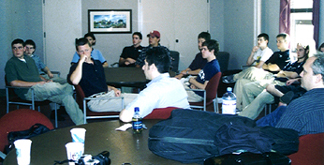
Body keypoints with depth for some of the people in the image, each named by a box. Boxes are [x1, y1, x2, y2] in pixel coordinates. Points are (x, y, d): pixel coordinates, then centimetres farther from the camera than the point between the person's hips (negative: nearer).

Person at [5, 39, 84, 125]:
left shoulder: (30, 60, 25)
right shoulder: (11, 63, 1)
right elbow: (13, 82, -12)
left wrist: (46, 81, 4)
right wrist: (37, 83, -14)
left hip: (42, 89, 7)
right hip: (28, 92, -7)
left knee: (66, 96, -17)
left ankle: (81, 123, -16)